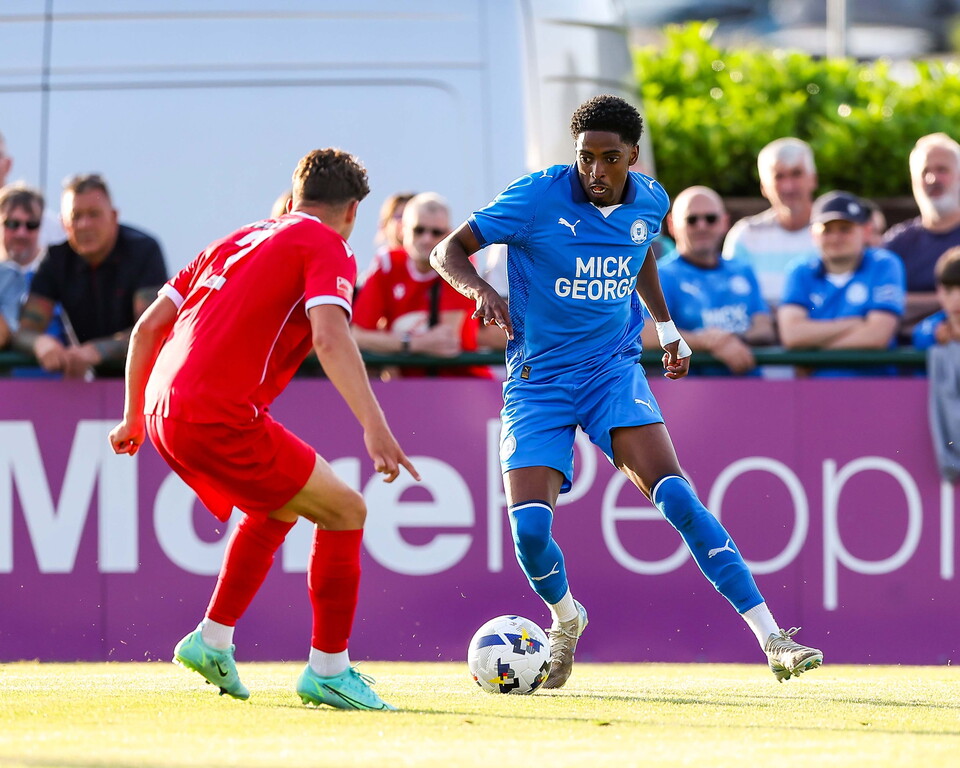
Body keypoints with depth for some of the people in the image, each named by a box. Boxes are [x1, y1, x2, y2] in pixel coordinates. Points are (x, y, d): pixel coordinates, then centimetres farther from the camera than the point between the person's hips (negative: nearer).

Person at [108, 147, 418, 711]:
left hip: (163, 411, 8)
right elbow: (329, 338, -18)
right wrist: (375, 427, -25)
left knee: (280, 508, 29)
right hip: (218, 416, -8)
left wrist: (135, 417, 33)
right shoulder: (327, 247, 1)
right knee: (345, 511, 0)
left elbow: (148, 327, 23)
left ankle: (213, 640, 29)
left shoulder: (237, 241, 23)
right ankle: (328, 671, 2)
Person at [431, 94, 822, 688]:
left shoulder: (650, 202, 0)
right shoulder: (539, 197, -13)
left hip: (613, 368, 2)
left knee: (675, 496, -20)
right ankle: (566, 619, 20)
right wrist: (481, 290, -32)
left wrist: (667, 326, 25)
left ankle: (772, 639, -21)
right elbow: (449, 250, -12)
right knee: (530, 528, -16)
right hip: (538, 381, -2)